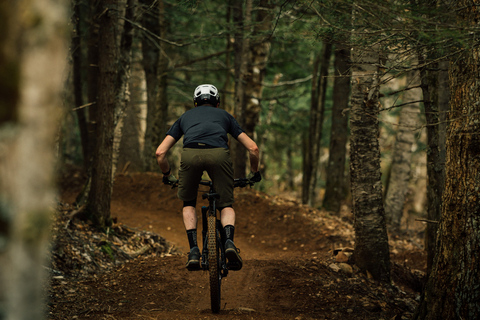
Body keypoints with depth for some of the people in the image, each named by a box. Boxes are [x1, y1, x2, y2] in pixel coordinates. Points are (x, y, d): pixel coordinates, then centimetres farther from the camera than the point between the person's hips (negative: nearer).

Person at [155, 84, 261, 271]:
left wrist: (167, 176, 47)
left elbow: (160, 153, 30)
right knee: (226, 205, 16)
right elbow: (253, 148, 29)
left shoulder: (185, 117, 37)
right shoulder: (224, 115, 36)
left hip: (190, 154, 1)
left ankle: (193, 250, 8)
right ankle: (229, 241, -12)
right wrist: (254, 174, 46)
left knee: (189, 203, 24)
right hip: (218, 154, 0)